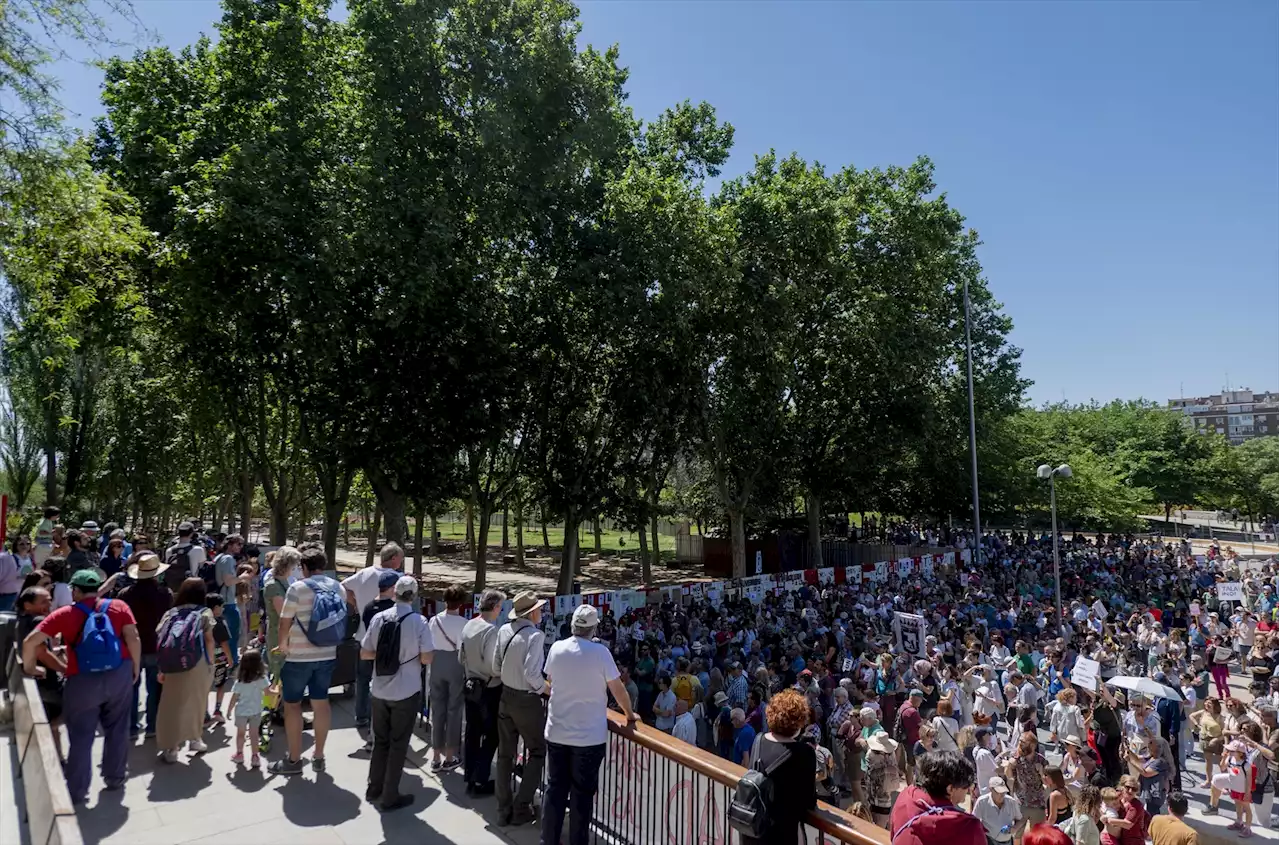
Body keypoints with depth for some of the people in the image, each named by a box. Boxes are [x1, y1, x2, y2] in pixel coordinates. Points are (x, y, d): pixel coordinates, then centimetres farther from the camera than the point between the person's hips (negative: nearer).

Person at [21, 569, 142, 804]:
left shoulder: (65, 614, -1)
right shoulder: (118, 607, 2)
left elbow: (30, 642, -4)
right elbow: (133, 639, -5)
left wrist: (28, 668, 12)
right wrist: (136, 668, 6)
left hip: (83, 681, -2)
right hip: (119, 674, 2)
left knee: (81, 736, 11)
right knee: (117, 728, 19)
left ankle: (76, 791, 20)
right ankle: (115, 777, 31)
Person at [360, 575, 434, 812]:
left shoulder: (378, 618, -5)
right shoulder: (419, 622, -15)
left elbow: (364, 654, 1)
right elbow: (427, 659, -14)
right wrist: (420, 653, 8)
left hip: (379, 692, 4)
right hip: (406, 694, -4)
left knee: (380, 741, 20)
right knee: (398, 745, 9)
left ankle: (374, 789, 31)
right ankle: (390, 797, 18)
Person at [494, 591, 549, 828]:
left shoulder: (504, 631, -3)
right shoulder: (535, 635, -22)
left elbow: (496, 667, 5)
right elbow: (532, 674, -26)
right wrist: (545, 689, -9)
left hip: (506, 696, 6)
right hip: (527, 700, -6)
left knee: (505, 754, 15)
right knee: (537, 752, 13)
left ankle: (504, 810, 24)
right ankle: (521, 807, 11)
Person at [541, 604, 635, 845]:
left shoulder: (556, 649, -4)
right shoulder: (600, 652, -16)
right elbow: (617, 689, -8)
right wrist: (630, 714, 10)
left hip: (556, 732, 4)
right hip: (589, 736, -4)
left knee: (555, 789, 15)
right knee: (582, 794, 8)